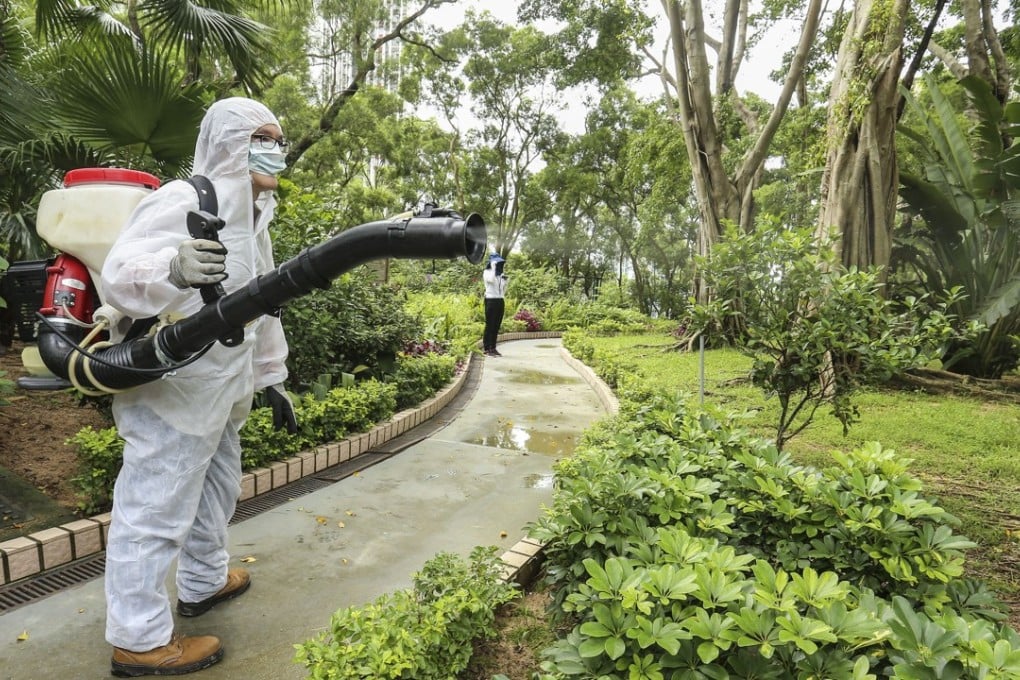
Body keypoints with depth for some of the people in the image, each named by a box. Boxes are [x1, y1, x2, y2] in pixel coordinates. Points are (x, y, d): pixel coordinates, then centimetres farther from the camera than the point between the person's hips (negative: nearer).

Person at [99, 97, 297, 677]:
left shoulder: (253, 218, 13)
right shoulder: (184, 202, -16)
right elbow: (120, 277, -27)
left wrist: (272, 378, 18)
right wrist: (173, 269, -50)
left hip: (218, 391, 10)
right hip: (172, 393, -10)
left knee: (217, 486, 24)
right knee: (156, 509, 1)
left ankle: (205, 581, 45)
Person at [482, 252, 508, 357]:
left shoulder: (501, 274, 17)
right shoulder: (487, 272, -4)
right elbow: (491, 280, -27)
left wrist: (505, 281, 6)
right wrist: (493, 267, -18)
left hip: (500, 301, 7)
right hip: (490, 300, -7)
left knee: (496, 326, 8)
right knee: (489, 325, -6)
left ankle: (493, 348, 14)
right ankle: (486, 349, -1)